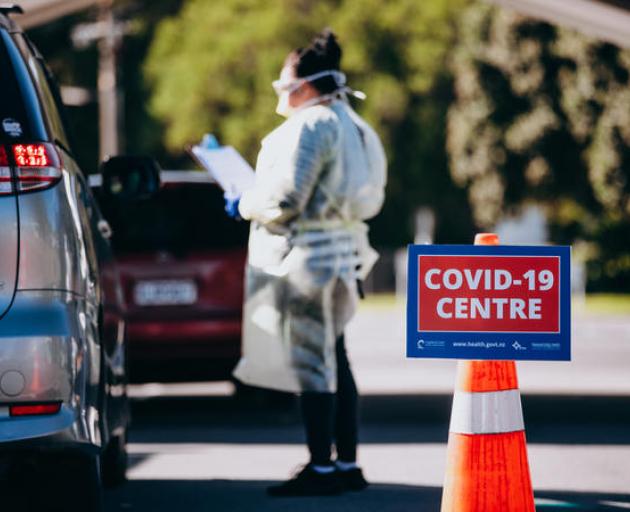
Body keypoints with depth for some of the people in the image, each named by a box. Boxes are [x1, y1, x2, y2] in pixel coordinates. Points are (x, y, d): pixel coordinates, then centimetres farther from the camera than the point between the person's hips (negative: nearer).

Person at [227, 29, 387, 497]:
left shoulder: (311, 126, -16)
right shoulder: (348, 124, 15)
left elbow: (284, 199, -20)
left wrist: (243, 205, -3)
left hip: (307, 256, -10)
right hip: (341, 251, 10)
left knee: (312, 363, -6)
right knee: (333, 360, 13)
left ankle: (322, 468, -4)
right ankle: (348, 465, 16)